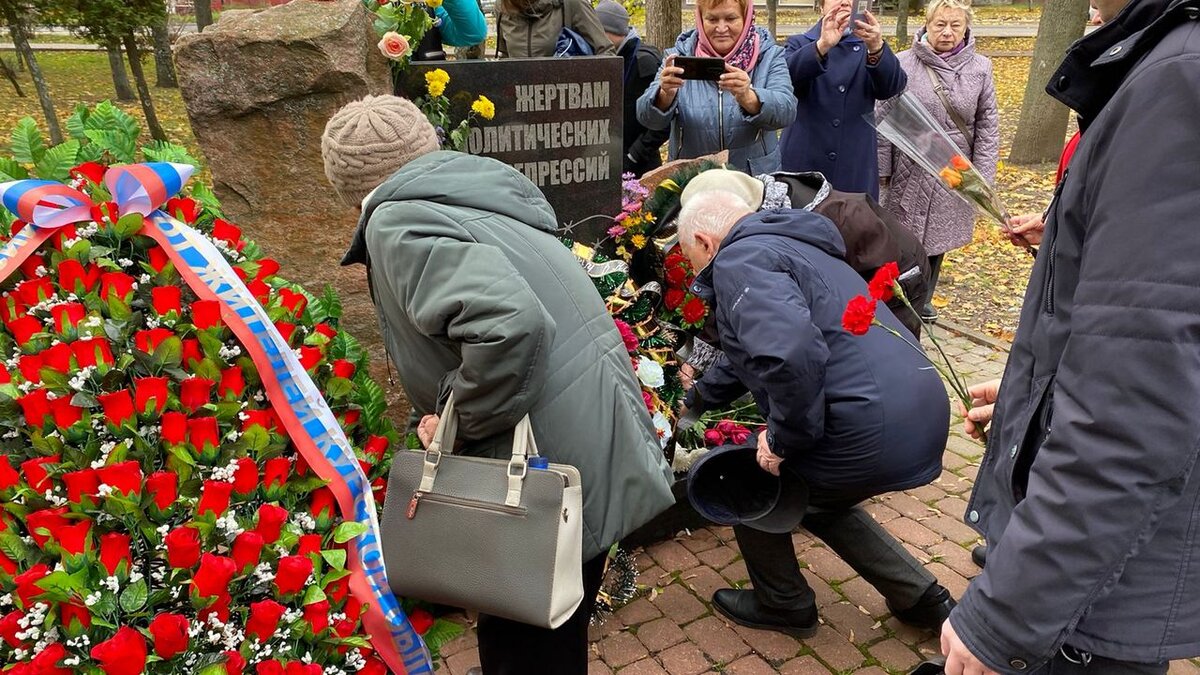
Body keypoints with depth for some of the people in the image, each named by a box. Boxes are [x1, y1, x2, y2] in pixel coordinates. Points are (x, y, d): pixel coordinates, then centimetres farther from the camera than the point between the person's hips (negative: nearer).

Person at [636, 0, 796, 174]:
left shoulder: (769, 55, 2)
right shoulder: (681, 56, 3)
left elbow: (786, 112, -13)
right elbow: (649, 119, -6)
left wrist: (748, 98, -32)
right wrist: (665, 94, -27)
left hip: (755, 179, -2)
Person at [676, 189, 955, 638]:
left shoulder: (739, 260, -8)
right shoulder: (787, 247, 25)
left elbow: (789, 353, -29)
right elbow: (748, 355, 38)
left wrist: (782, 438, -13)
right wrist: (694, 400, 48)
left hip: (870, 433, -9)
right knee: (818, 498, 33)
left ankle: (784, 605, 32)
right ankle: (921, 598, 36)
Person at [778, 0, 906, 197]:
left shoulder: (869, 46, 12)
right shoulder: (800, 44, 8)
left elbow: (893, 87, -8)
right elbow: (786, 76, -15)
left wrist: (877, 48, -26)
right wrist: (822, 45, -31)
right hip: (803, 164, -1)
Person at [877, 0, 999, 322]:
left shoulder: (980, 68, 1)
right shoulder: (903, 64, -6)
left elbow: (987, 127, 4)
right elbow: (883, 120, -3)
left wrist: (981, 177, 0)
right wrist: (881, 169, -4)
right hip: (908, 172, -2)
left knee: (937, 239, 13)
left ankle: (922, 299, 30)